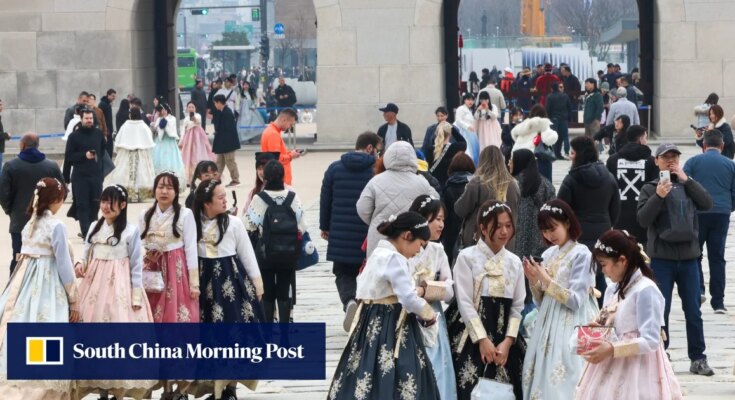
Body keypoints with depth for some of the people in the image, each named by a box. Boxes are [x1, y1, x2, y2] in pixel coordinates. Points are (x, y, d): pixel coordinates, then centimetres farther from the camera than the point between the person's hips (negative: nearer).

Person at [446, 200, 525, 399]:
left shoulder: (514, 262, 10)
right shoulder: (467, 257, -4)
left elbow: (517, 306, 6)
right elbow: (465, 302, -9)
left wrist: (507, 341, -7)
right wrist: (483, 340, -14)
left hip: (504, 341, 4)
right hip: (472, 339, -4)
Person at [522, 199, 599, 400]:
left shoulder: (581, 254, -8)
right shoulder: (548, 255, 12)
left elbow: (575, 301, -14)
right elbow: (540, 302, 14)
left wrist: (546, 280, -17)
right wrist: (533, 280, -4)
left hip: (570, 328, -7)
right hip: (547, 326, 7)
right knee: (542, 381, 4)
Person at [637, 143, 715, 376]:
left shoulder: (688, 186, 10)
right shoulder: (650, 189, 2)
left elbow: (707, 204, -6)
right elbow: (643, 220, -8)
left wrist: (686, 180, -10)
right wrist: (658, 197, -22)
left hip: (688, 257, 2)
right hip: (661, 258, -2)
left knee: (693, 311, 5)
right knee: (660, 311, 1)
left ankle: (698, 358, 10)